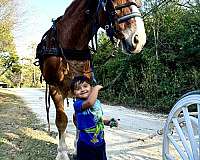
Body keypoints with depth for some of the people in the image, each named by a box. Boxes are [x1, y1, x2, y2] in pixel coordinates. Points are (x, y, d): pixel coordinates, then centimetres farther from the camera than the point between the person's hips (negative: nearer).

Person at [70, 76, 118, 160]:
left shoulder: (97, 102, 4)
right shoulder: (77, 104, -19)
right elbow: (90, 102, -41)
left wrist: (108, 122, 2)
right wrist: (96, 88, -27)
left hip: (100, 142, 7)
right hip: (86, 144, -7)